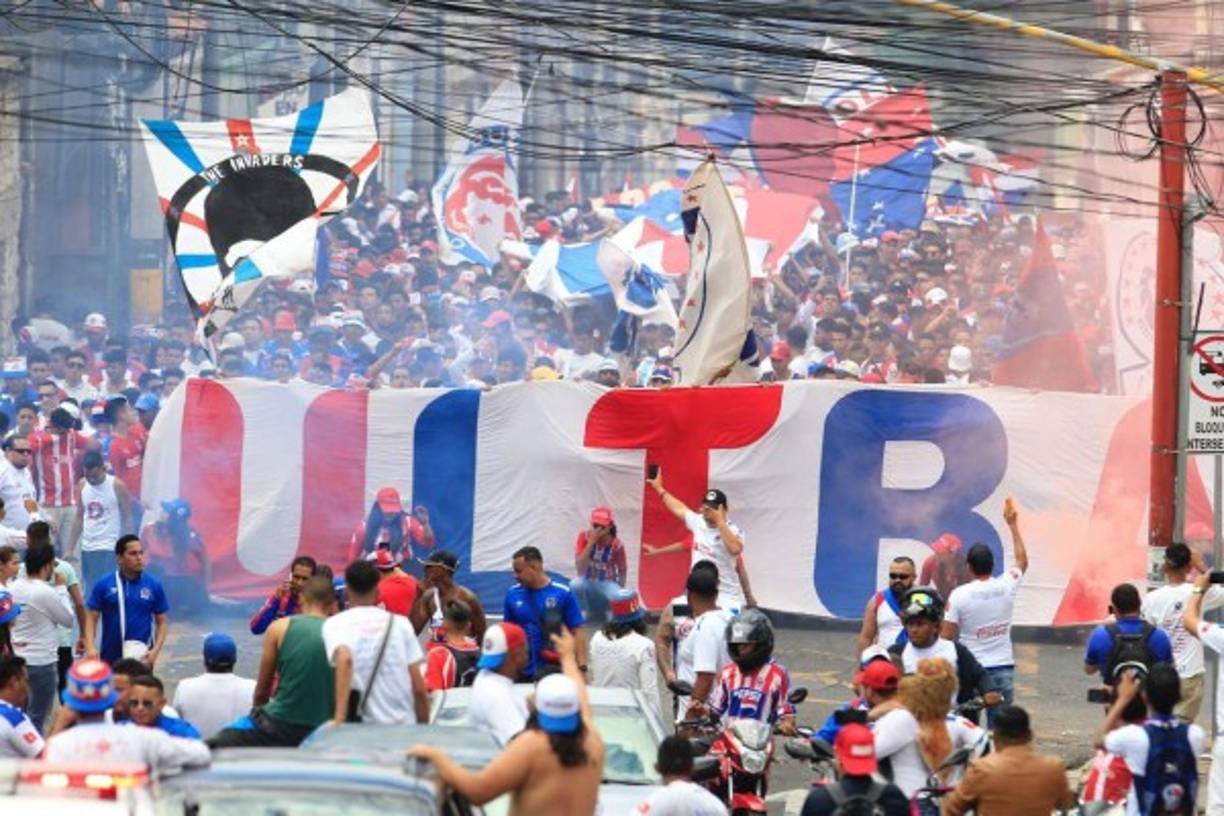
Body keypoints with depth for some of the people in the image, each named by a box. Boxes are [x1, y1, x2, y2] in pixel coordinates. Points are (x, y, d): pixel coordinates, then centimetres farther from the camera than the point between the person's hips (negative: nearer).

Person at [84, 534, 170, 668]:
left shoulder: (154, 585, 1)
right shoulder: (103, 585, -1)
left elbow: (162, 622, 6)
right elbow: (91, 618, -1)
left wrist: (156, 650, -9)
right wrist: (91, 648, -16)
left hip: (142, 658, 0)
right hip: (110, 658, 0)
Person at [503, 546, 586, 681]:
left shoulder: (563, 594, -6)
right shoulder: (512, 594, 3)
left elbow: (577, 632, -6)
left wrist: (582, 668, -14)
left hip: (553, 672, -3)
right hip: (520, 673, 3)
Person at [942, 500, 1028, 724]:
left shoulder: (959, 595, -9)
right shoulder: (1006, 586, -1)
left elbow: (947, 636, -8)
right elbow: (1022, 561, 20)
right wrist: (1013, 525, 27)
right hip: (1003, 669, 2)